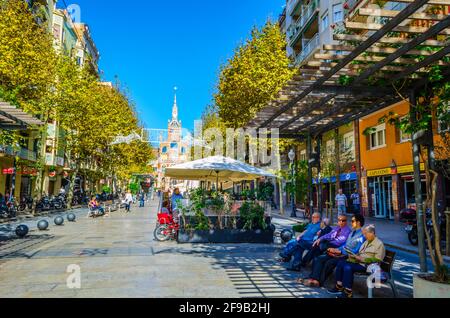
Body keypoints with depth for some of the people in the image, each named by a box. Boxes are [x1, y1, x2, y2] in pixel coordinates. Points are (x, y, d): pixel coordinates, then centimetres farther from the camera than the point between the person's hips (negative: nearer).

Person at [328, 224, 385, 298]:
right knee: (341, 263, -8)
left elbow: (377, 260, -17)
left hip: (367, 265, -9)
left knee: (348, 268, -29)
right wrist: (354, 255, 0)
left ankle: (348, 293, -21)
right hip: (359, 261, 9)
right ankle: (339, 287, -7)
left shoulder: (379, 244, -8)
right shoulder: (367, 241, 19)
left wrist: (362, 259, -21)